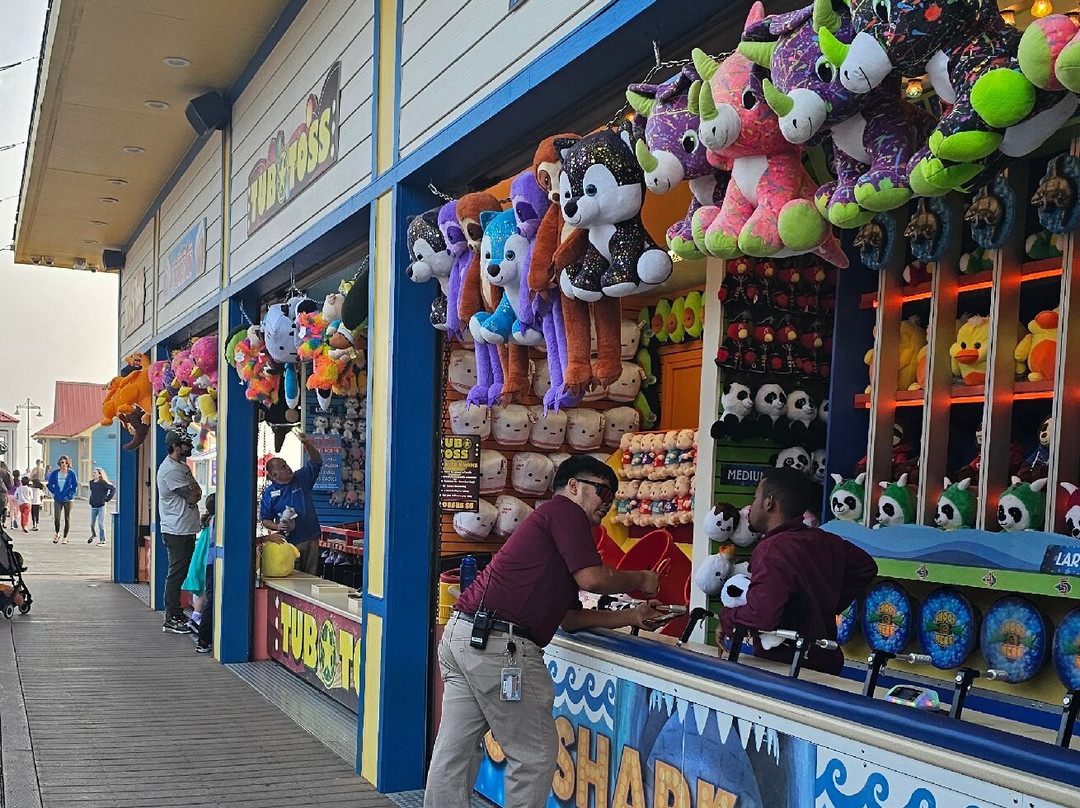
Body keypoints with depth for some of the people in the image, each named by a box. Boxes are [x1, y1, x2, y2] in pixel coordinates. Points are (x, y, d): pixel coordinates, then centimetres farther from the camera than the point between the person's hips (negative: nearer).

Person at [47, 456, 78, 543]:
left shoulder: (72, 473, -2)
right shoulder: (55, 473, 2)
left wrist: (70, 494, -7)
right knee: (56, 518, -8)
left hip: (68, 500, -1)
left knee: (67, 519, 3)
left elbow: (75, 486, 3)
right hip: (57, 500, 1)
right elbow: (50, 485, 12)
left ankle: (65, 537, 15)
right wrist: (54, 492, 0)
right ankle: (57, 534, 19)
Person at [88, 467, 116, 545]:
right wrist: (91, 500, 15)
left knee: (100, 523, -4)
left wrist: (107, 498, -11)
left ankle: (102, 541, 3)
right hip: (93, 506, 5)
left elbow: (113, 488, -15)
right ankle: (93, 535, 40)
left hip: (101, 506, -5)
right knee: (92, 523, 12)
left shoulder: (103, 483, -13)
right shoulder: (91, 482, 6)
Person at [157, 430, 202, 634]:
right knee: (176, 573, -5)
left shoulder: (182, 466, 16)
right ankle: (172, 618, 0)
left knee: (181, 572, 12)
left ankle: (175, 615, 19)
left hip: (187, 529, 10)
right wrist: (195, 493, 2)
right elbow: (192, 497, -18)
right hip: (176, 531, -10)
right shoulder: (170, 469, -16)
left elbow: (196, 493, 12)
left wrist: (193, 493, -8)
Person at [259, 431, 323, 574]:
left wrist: (308, 444, -14)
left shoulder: (301, 479, 7)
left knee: (311, 577, 6)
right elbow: (265, 520, 5)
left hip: (311, 539, 2)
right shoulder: (269, 493, 1)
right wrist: (277, 526, -16)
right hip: (288, 542, -2)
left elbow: (316, 462, 2)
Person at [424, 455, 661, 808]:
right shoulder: (564, 509, -1)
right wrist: (640, 579, 5)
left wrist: (630, 616, 20)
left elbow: (570, 617, 25)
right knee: (535, 753, 3)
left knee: (454, 751, 12)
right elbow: (592, 578, -13)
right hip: (498, 642, -10)